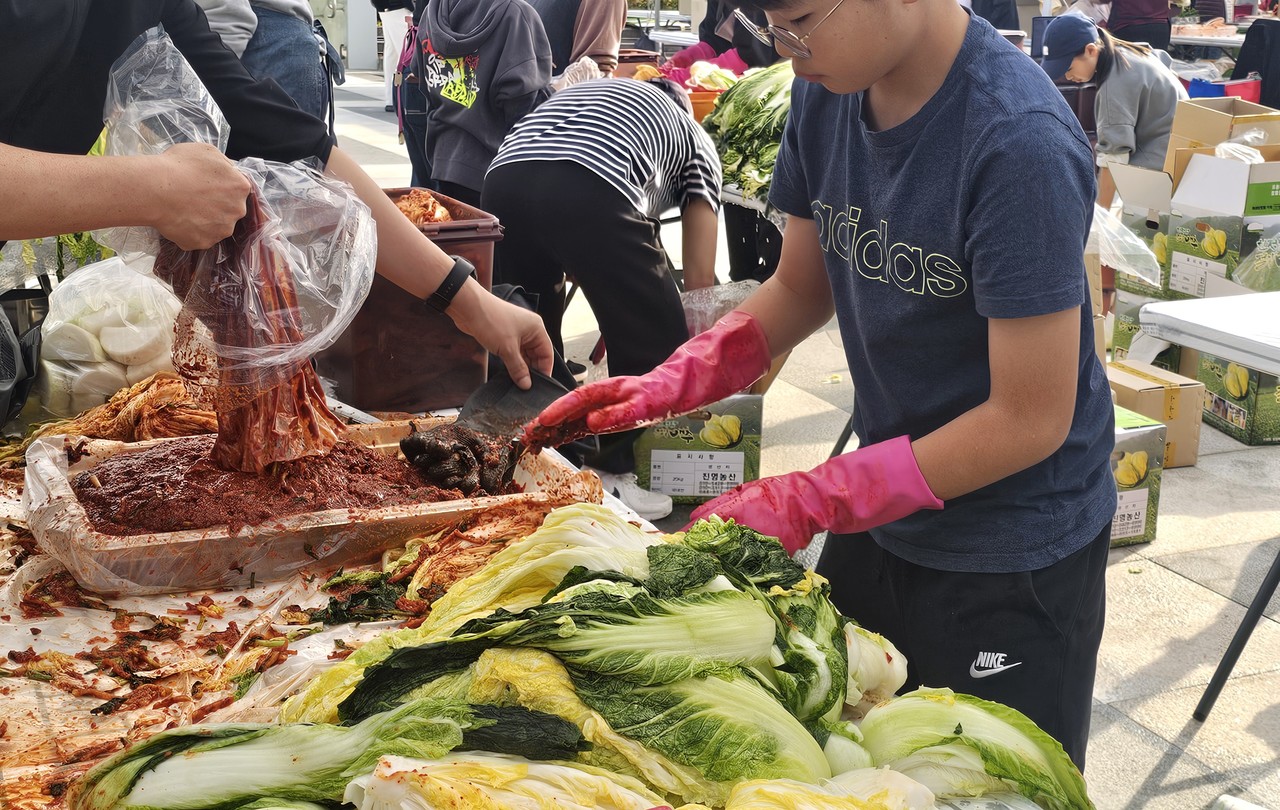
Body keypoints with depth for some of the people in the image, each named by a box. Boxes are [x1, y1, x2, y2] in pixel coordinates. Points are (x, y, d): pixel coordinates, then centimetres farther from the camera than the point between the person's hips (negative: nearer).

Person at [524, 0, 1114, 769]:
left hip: (1014, 555, -6)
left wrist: (809, 503, -24)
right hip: (877, 519, 7)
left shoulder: (1020, 143, -28)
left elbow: (1031, 419, -24)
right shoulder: (826, 93, -6)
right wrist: (672, 384, -9)